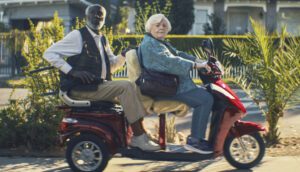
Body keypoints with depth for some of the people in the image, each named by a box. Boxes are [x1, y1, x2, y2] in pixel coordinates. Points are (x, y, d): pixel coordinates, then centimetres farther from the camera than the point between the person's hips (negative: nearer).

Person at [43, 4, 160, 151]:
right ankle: (138, 137, -20)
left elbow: (111, 65, 25)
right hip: (81, 88, -8)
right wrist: (72, 71, -16)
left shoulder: (102, 40, 19)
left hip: (99, 85, 8)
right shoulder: (78, 35, -4)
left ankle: (138, 136, -6)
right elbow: (49, 53, -8)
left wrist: (124, 55, 4)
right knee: (126, 87, -21)